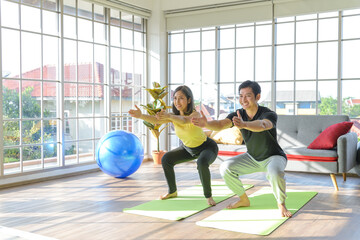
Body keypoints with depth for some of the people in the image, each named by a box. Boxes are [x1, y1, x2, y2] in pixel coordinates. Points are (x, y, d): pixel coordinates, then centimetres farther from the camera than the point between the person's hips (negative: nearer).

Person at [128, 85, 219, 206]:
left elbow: (185, 120, -55)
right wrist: (141, 116, -53)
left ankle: (208, 196, -14)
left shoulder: (196, 114, -31)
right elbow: (156, 120, -34)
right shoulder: (173, 116, -15)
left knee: (202, 163, -36)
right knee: (166, 159, -6)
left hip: (207, 147, -6)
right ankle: (172, 192, 13)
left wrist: (169, 116, -74)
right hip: (188, 148, 6)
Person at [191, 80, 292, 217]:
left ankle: (281, 204, -10)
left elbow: (262, 125, -50)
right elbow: (221, 125, -30)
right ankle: (243, 200, 7)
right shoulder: (238, 115, -11)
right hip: (252, 158, 5)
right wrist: (206, 124, -52)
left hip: (273, 157, -5)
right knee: (226, 168, -13)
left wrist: (244, 124, -71)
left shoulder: (269, 114, -26)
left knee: (275, 172, -38)